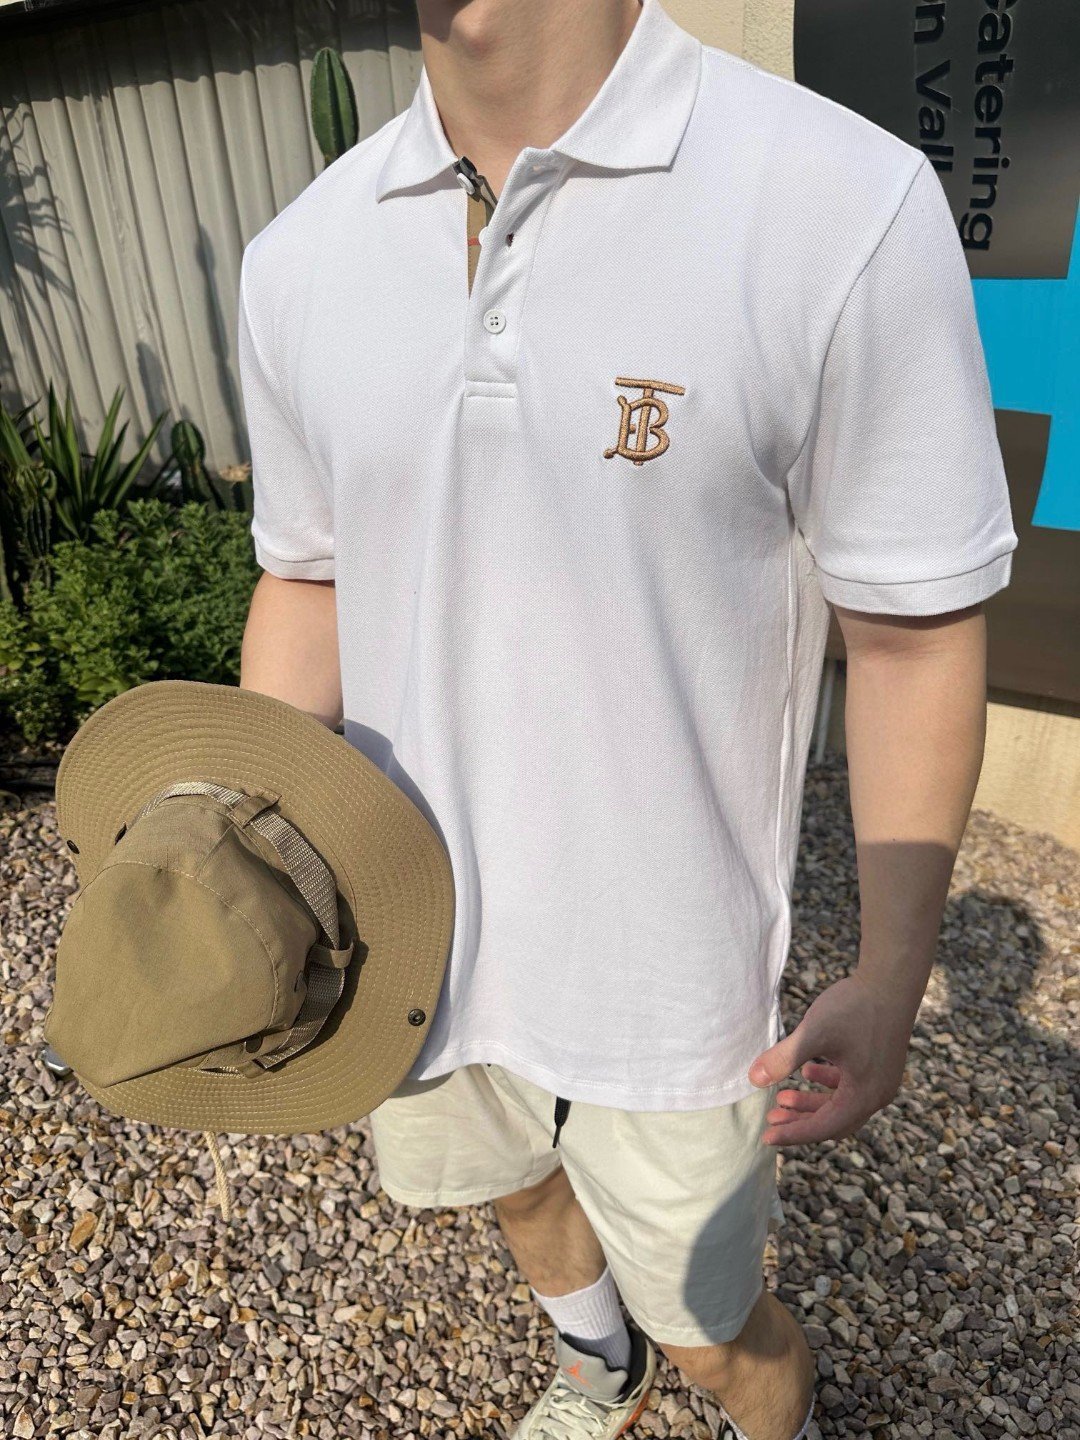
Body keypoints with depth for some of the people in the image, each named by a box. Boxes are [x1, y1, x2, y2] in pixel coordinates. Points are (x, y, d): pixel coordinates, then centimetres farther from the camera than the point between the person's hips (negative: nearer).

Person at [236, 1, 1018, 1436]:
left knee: (713, 1325, 18)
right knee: (514, 1185, 32)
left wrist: (891, 975, -14)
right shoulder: (298, 259, -3)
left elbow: (914, 636, -13)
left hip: (664, 957, -5)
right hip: (412, 926, 6)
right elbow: (307, 580, 5)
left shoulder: (850, 209, -19)